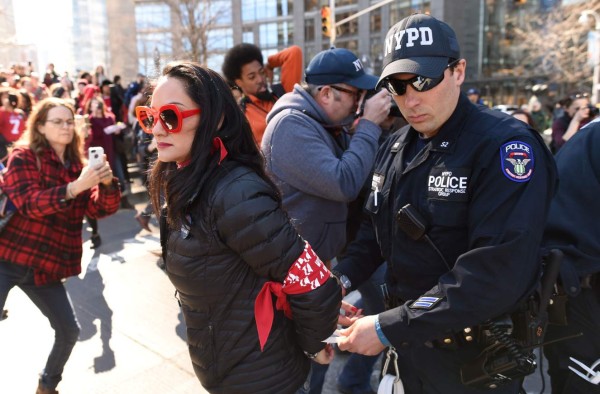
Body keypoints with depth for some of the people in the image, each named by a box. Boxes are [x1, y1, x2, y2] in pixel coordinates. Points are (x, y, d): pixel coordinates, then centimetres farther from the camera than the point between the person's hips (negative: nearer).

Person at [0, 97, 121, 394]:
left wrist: (107, 183, -22)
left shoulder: (78, 167, 7)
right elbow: (30, 205, -19)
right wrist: (75, 187, -32)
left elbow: (101, 209, -2)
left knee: (69, 332, 9)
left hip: (45, 268, 5)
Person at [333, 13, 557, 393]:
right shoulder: (396, 145, 3)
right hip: (409, 341, 6)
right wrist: (342, 277, -7)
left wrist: (389, 328, -26)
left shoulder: (504, 145, -20)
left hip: (473, 356, -6)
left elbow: (499, 275, -29)